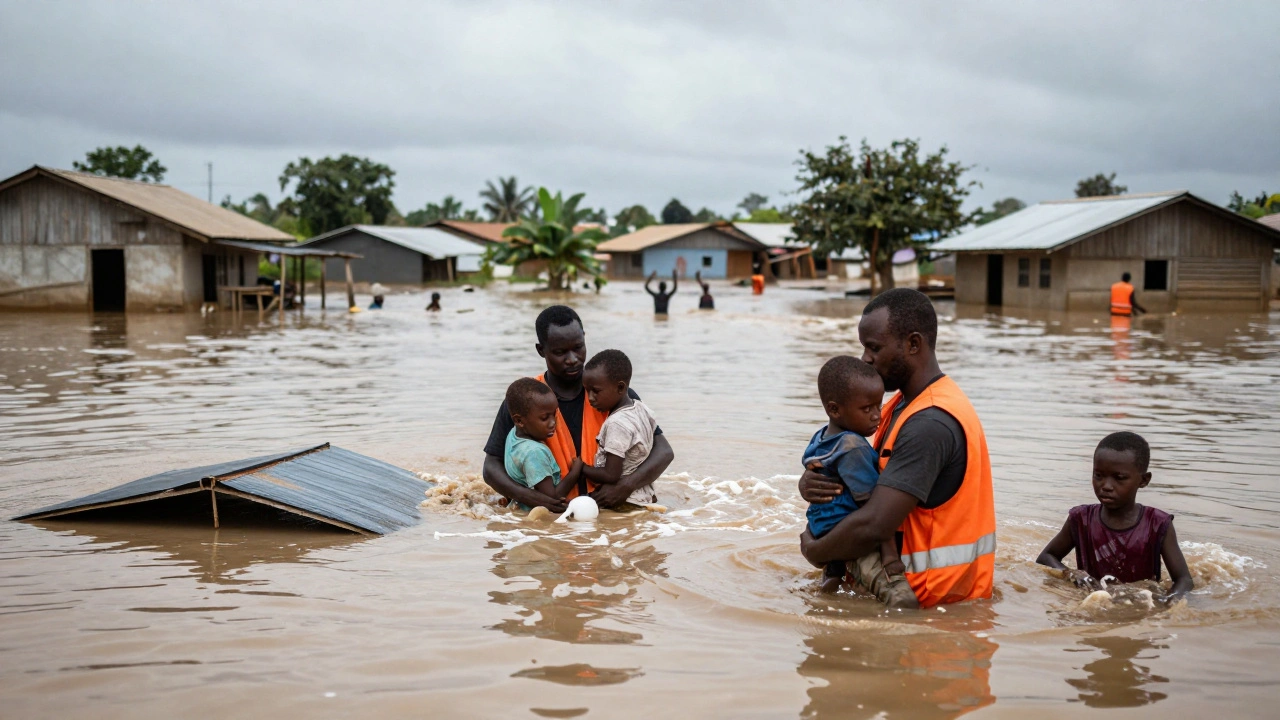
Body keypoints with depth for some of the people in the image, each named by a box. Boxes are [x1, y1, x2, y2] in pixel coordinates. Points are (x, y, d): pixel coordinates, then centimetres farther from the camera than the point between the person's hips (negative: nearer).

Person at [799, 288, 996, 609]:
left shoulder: (930, 424, -23)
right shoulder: (902, 405, 11)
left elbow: (871, 526, -29)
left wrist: (814, 551, -12)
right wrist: (810, 483, -10)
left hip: (931, 595, -10)